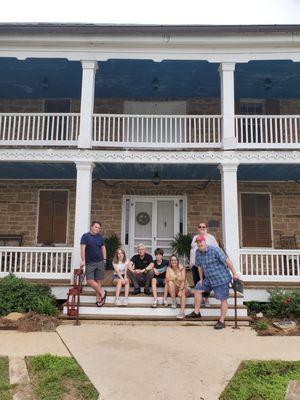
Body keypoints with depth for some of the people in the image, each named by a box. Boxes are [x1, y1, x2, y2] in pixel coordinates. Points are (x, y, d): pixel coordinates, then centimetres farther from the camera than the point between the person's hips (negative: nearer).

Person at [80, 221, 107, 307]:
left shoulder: (100, 237, 9)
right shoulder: (85, 236, -3)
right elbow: (83, 248, -9)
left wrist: (104, 259, 11)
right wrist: (83, 260, -16)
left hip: (100, 262, 2)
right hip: (89, 263, -2)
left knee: (98, 281, 4)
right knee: (89, 281, -11)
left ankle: (98, 299, 14)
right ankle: (102, 292, 6)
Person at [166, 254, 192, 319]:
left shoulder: (181, 268, -9)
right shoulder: (169, 268, -2)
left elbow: (183, 280, -18)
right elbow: (167, 279, -16)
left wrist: (181, 290, -30)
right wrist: (177, 277, -22)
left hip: (183, 287, -2)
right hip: (174, 289, 2)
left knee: (183, 292, -35)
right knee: (170, 283, -28)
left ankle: (182, 312, -41)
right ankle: (174, 302, -16)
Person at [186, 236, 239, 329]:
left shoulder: (215, 250, -19)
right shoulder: (198, 252, 2)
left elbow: (227, 260, -19)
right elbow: (200, 266, 12)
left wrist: (234, 273, -19)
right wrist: (201, 279, 15)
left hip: (221, 278, -8)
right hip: (209, 279, 8)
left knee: (223, 299, -1)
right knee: (197, 289, 10)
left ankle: (221, 322, 11)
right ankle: (196, 313, 21)